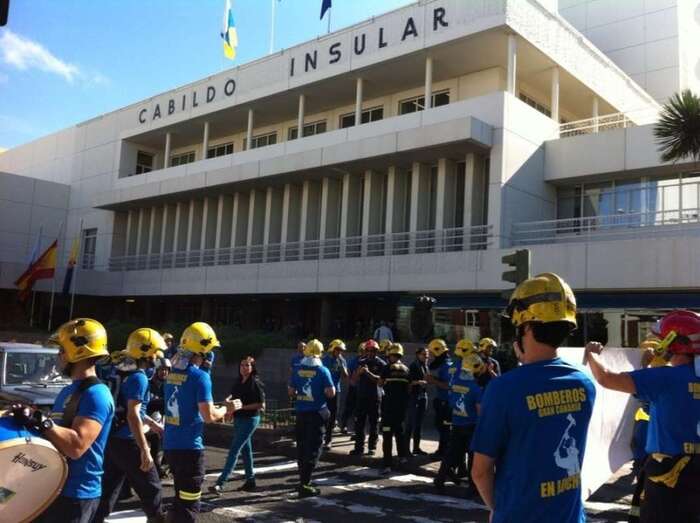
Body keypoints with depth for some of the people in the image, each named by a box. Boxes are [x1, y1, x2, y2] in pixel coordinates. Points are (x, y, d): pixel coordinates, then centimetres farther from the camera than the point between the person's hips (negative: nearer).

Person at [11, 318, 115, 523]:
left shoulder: (96, 394, -19)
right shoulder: (68, 391, 12)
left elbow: (76, 446, -29)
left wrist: (39, 421, -26)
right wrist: (30, 416, 5)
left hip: (75, 495, -9)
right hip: (53, 488, 9)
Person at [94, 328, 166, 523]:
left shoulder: (123, 373, 12)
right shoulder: (139, 377, -17)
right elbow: (133, 416, -23)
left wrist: (152, 424, 32)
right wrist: (145, 449, -23)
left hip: (112, 439, 9)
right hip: (127, 442, -9)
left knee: (108, 488, 13)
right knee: (151, 488, 5)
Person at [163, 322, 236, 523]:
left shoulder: (172, 373, 8)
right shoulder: (200, 376, -17)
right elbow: (209, 416, -19)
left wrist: (217, 410, 19)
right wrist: (227, 409, -1)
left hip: (170, 444, 8)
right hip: (189, 447, -8)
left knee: (181, 498, 23)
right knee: (189, 504, 2)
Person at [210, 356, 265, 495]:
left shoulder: (256, 383, -13)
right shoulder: (238, 382, 7)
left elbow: (261, 405, -15)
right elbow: (232, 395, 19)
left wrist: (243, 407, -19)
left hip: (249, 419, -8)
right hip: (238, 419, 8)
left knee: (234, 451, -10)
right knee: (245, 449, 14)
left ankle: (220, 483, -11)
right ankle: (250, 481, 25)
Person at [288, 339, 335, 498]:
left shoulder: (297, 370, 2)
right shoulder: (322, 371, -11)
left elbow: (291, 392, 7)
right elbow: (331, 393, -15)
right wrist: (329, 389, 6)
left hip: (300, 412, 5)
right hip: (316, 413, -4)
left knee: (301, 447, 16)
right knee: (313, 448, 0)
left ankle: (303, 480, 28)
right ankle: (305, 485, -5)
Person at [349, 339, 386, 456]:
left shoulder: (381, 364, -2)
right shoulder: (361, 362, 10)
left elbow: (381, 380, -15)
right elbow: (354, 380, 9)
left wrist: (368, 373, -23)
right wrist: (358, 372, -11)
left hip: (374, 397, -4)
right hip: (361, 396, 4)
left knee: (373, 423, 4)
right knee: (359, 423, 2)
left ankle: (372, 447, 12)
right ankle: (359, 447, 6)